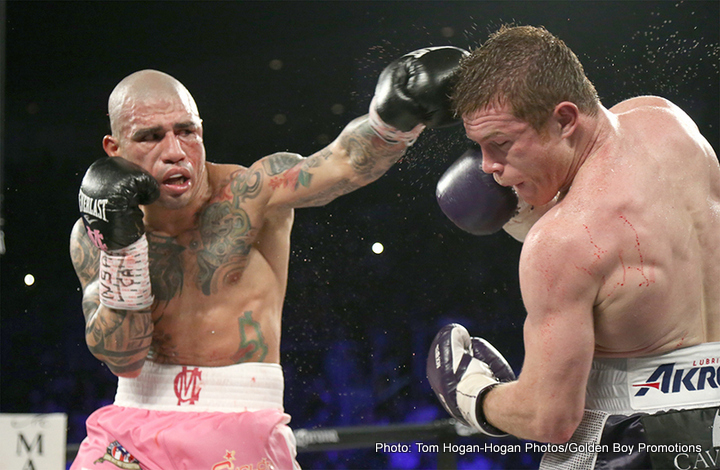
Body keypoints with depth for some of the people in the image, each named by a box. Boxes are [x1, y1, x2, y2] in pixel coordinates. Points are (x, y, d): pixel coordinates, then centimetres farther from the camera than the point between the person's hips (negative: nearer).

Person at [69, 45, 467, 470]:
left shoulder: (250, 191, -7)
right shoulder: (91, 235, -1)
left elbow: (344, 162, -24)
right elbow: (123, 359, -7)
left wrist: (395, 116, -44)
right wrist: (120, 244, -16)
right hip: (135, 425, 1)